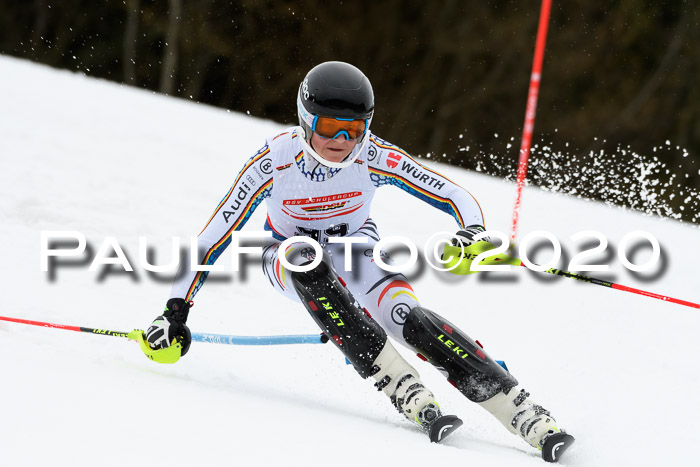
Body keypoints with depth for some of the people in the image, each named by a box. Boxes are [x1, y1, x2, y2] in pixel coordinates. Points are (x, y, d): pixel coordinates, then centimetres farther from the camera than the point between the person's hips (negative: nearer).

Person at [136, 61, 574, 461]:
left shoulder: (375, 157, -25)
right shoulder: (275, 160, -27)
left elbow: (456, 197, -20)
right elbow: (216, 235, -22)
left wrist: (472, 235, -42)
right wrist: (176, 311, -23)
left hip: (355, 245, 0)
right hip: (290, 252, 0)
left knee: (408, 316, -27)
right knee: (306, 259, -37)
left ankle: (527, 416, -31)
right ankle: (404, 388, -39)